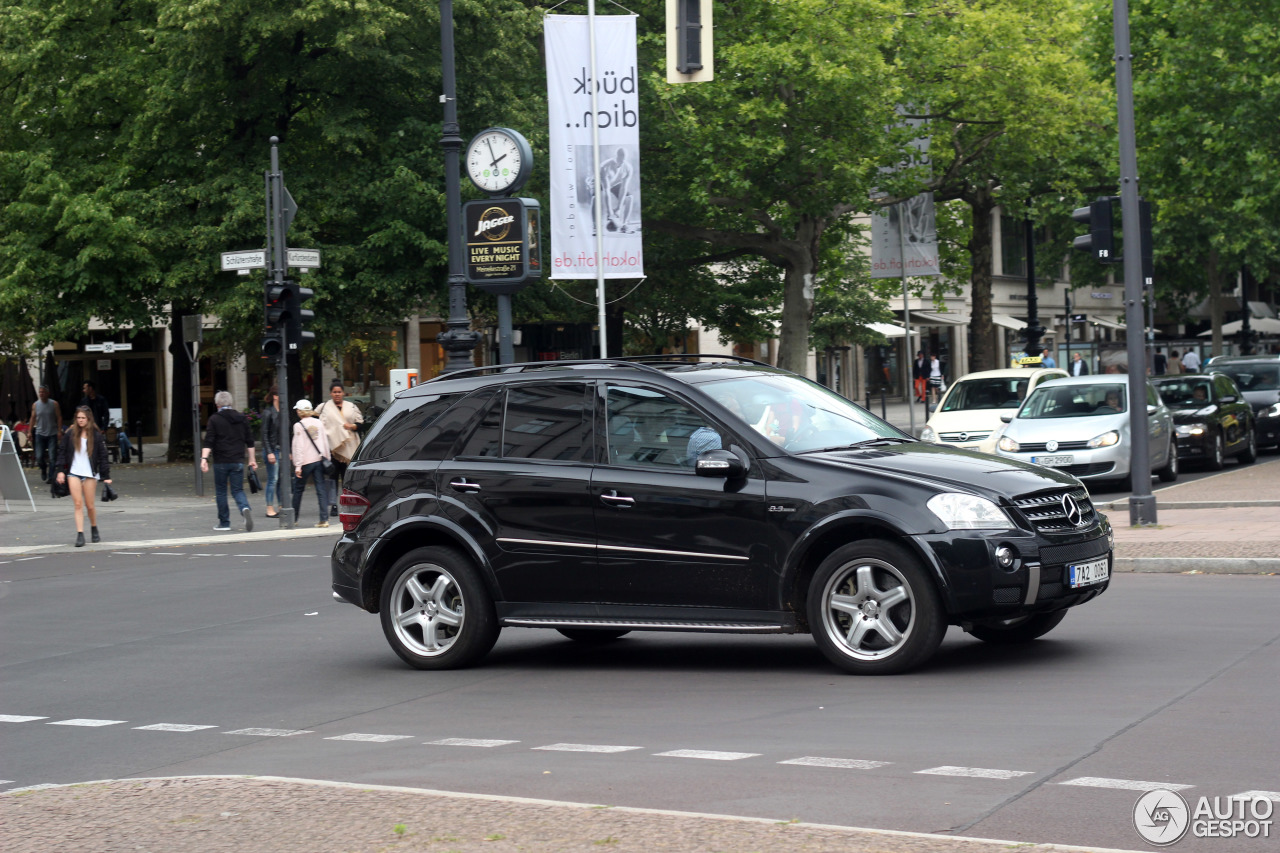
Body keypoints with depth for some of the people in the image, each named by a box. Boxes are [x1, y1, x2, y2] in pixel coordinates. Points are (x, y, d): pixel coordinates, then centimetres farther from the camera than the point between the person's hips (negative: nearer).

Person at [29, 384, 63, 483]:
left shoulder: (54, 404, -1)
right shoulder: (35, 405, 5)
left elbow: (59, 418, -2)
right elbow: (33, 419, 10)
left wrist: (59, 431, -11)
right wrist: (30, 432, 4)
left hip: (52, 434, -2)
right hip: (40, 434, 2)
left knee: (52, 457, -8)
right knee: (39, 457, -1)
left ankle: (50, 477, -2)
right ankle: (43, 470, 28)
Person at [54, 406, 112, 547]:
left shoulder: (96, 435, -1)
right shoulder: (70, 433, 2)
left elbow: (103, 456, 1)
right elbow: (62, 451, 7)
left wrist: (106, 476, -1)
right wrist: (61, 470, 1)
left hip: (90, 473, -1)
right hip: (73, 473, 1)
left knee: (90, 505, 5)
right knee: (78, 504, -7)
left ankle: (94, 530, 29)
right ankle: (80, 535, -7)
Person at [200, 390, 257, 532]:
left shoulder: (214, 419, -4)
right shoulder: (241, 418, 8)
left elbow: (209, 442, -13)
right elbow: (249, 441, 11)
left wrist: (204, 458, -16)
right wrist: (252, 459, 17)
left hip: (221, 462, -3)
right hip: (238, 462, 3)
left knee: (221, 492, 9)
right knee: (238, 490, 7)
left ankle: (224, 522, 13)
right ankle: (245, 509, -23)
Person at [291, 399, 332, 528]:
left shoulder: (299, 426, -7)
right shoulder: (319, 423, 7)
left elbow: (298, 446, -11)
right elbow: (325, 443, 10)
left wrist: (298, 465, -12)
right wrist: (326, 458, 18)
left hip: (305, 461, -4)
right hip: (319, 459, 4)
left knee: (298, 490, 10)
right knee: (321, 490, 0)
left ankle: (293, 518, 18)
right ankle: (324, 519, -8)